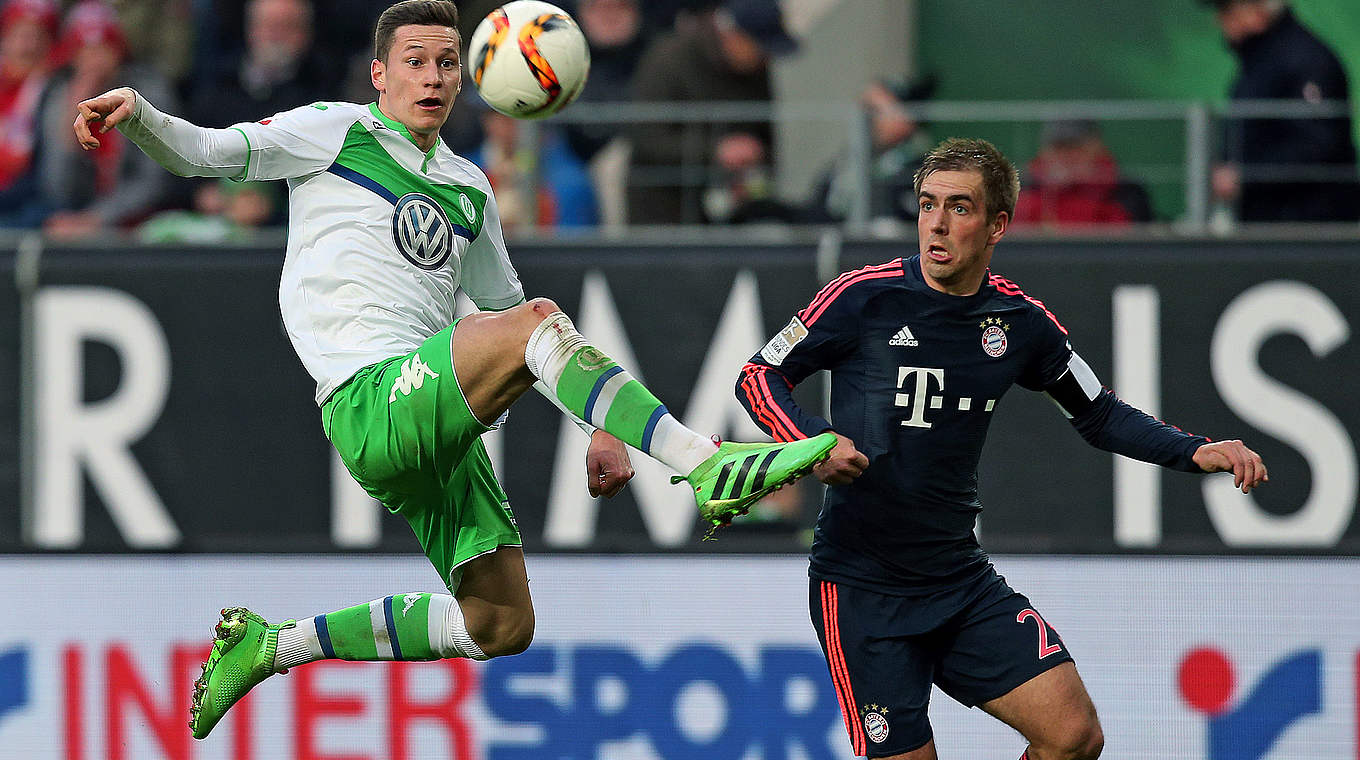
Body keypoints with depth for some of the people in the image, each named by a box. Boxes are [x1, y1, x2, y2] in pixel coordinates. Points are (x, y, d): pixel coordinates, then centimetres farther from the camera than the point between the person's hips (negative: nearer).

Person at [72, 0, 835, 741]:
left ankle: (269, 646, 18)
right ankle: (711, 468, -39)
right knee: (534, 325, -29)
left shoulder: (469, 189, 23)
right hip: (369, 406, -7)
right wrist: (137, 114, -21)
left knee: (503, 625, 5)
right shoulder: (337, 131, 7)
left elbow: (504, 300, 30)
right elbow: (204, 153, 1)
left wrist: (598, 426, 22)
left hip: (435, 429, 7)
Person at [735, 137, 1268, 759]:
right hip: (860, 585, -4)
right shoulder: (865, 298, -9)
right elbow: (759, 375, -2)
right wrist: (813, 442, -21)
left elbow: (1098, 415, 16)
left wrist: (1194, 452, 0)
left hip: (962, 581, 4)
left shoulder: (1021, 322, 2)